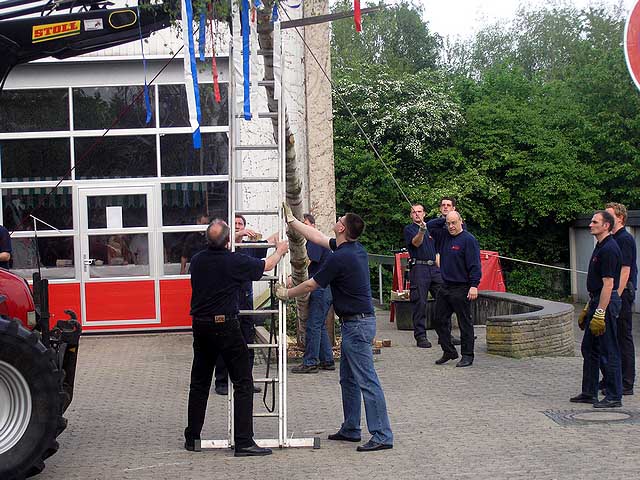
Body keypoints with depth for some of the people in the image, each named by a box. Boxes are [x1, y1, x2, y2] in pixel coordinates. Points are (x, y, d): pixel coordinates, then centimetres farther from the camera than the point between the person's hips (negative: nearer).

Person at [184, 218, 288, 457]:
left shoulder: (197, 260, 2)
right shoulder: (235, 261, -12)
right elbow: (266, 266, 4)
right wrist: (280, 250, 26)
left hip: (200, 325, 6)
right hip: (226, 325, -6)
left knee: (199, 383, 16)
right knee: (243, 383, -1)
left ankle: (192, 437, 22)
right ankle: (244, 442, -6)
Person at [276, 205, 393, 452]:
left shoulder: (339, 259, -20)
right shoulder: (356, 248, 8)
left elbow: (311, 285, -9)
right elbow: (318, 237, 22)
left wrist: (286, 294, 9)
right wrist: (291, 220, 27)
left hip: (357, 324, -10)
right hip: (353, 323, 10)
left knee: (367, 381, -9)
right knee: (348, 379, 17)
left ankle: (382, 436, -9)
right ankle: (350, 429, 24)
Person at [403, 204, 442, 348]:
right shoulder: (409, 229, 3)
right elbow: (416, 243, -16)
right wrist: (421, 231, -33)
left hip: (434, 268, 5)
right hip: (418, 268, -5)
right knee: (419, 303, -6)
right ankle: (420, 336, -1)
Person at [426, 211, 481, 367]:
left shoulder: (468, 240, -12)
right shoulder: (444, 236, 11)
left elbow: (475, 265, -16)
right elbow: (430, 225, 23)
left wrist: (474, 285, -22)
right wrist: (444, 219, 11)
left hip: (461, 289, -8)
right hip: (445, 287, 8)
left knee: (465, 323, -1)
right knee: (440, 320, 11)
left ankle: (467, 356, 5)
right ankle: (449, 352, 22)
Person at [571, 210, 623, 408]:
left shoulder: (609, 249, -18)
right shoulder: (600, 247, 15)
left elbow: (608, 284, -22)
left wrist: (599, 314, -24)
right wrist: (588, 309, 22)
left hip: (606, 304, -11)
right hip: (597, 302, 11)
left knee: (609, 352, -4)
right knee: (589, 348, 14)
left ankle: (614, 396, 2)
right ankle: (589, 392, 20)